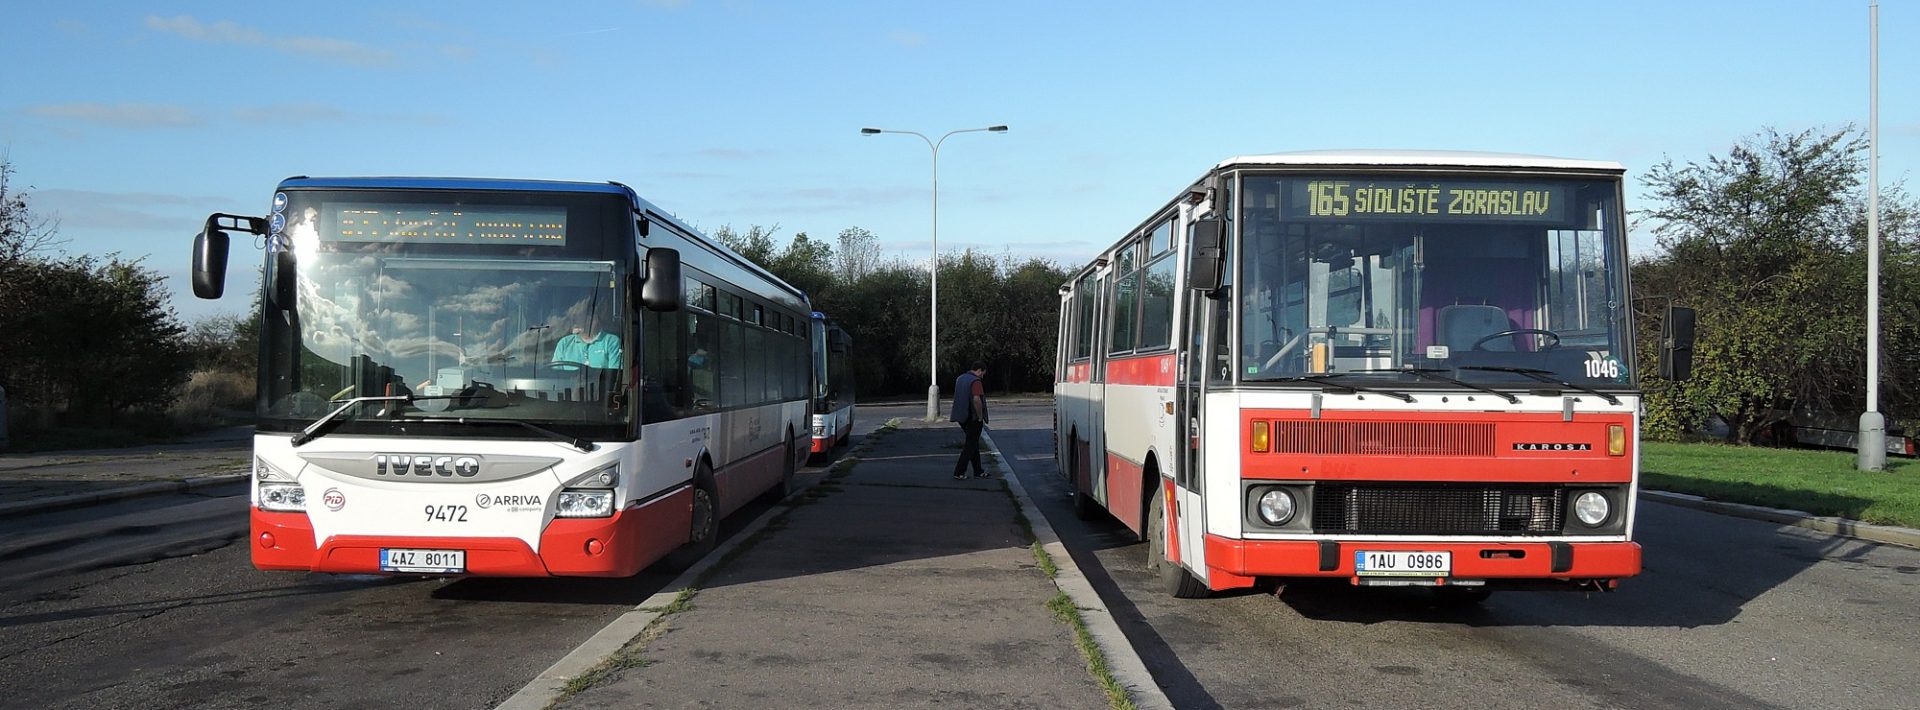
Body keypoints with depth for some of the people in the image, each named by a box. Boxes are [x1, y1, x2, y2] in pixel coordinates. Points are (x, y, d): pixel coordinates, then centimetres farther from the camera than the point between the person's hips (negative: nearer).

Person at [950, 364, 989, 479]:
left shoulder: (960, 379, 13)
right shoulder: (975, 381, -16)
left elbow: (957, 397, 21)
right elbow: (976, 399, -28)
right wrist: (981, 417, -18)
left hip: (963, 417, 9)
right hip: (973, 418, -9)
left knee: (974, 444, 16)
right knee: (971, 445, -1)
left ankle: (978, 471, 19)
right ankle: (959, 472, -2)